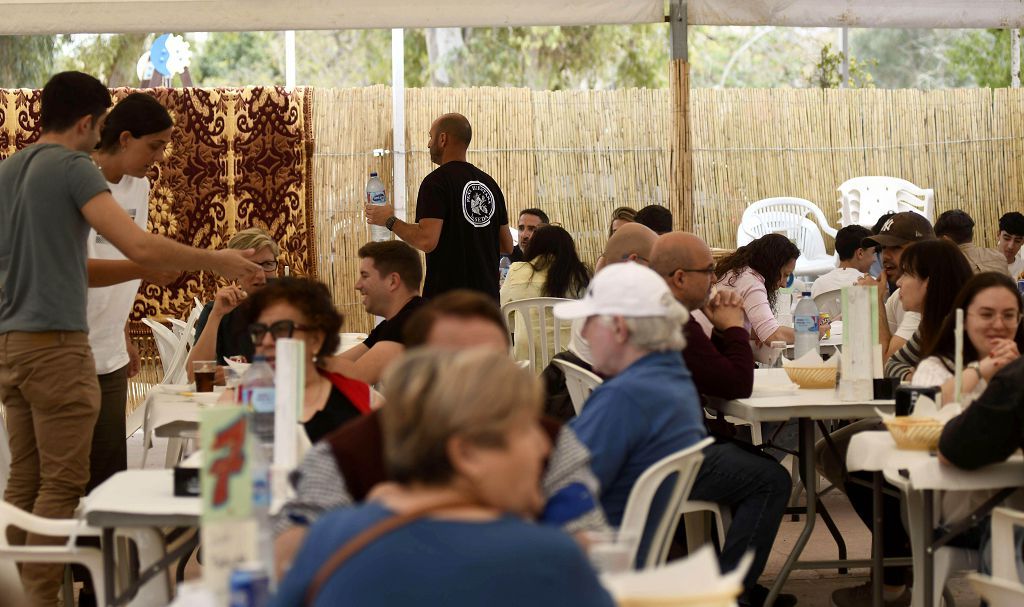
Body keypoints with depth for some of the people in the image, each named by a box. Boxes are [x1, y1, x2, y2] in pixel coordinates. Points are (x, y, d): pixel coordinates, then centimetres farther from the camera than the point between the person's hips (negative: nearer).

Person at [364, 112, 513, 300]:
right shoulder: (489, 183, 12)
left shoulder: (436, 181, -10)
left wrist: (390, 221, -5)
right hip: (487, 296, 7)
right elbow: (507, 246, 14)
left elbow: (427, 241, -20)